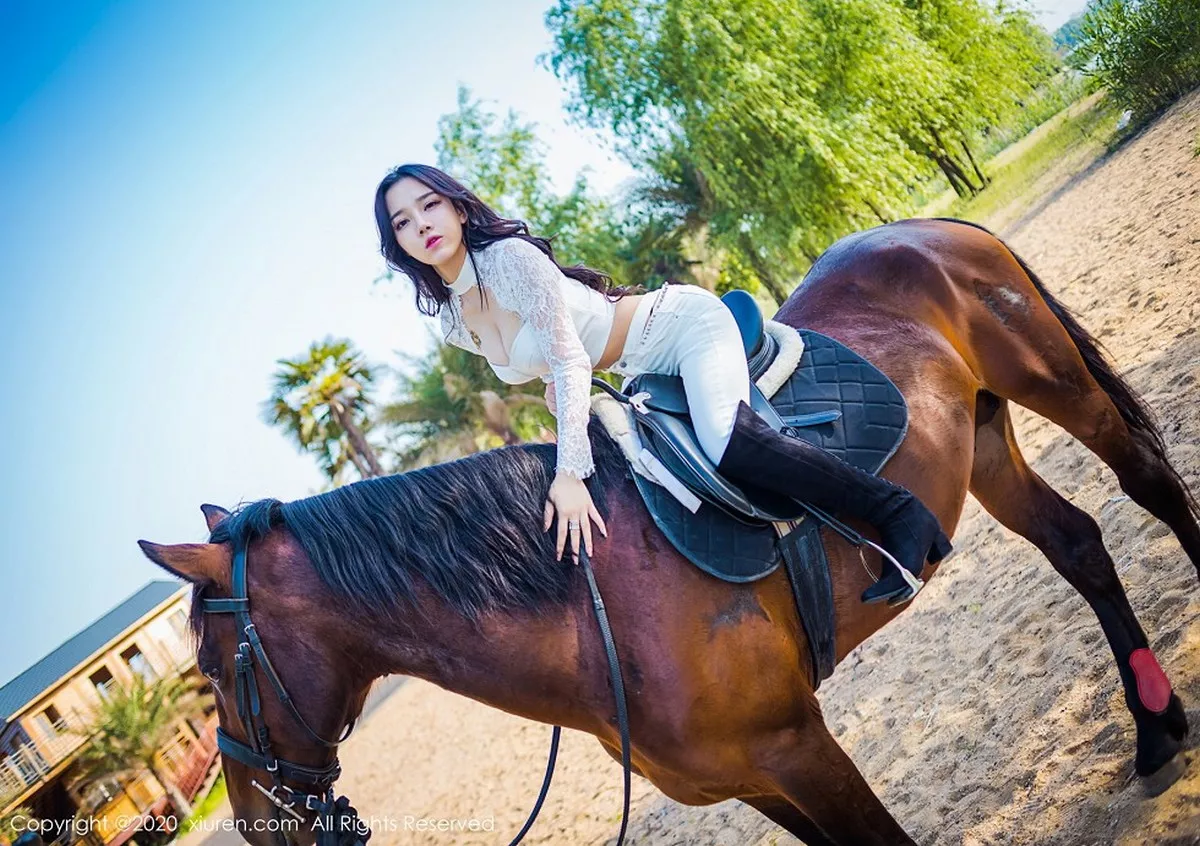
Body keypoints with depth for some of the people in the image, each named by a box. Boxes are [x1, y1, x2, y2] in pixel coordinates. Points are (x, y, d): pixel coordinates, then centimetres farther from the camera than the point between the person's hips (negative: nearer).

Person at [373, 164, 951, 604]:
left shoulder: (508, 257, -20)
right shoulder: (454, 326, 3)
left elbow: (569, 359, -28)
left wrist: (571, 473, -35)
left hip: (681, 324, -9)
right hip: (649, 376, 9)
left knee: (728, 443, -34)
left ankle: (900, 513, -22)